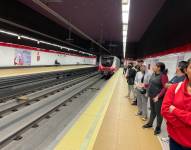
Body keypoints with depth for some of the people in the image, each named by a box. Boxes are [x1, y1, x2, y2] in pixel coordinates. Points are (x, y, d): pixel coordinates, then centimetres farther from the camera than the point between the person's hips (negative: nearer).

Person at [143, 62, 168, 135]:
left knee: (158, 113, 7)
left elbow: (165, 88, -21)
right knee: (152, 111, 22)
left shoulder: (163, 76, -18)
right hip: (151, 96, 7)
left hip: (158, 97, -7)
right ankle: (150, 123, 38)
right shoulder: (153, 74, 5)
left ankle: (158, 128, 23)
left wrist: (158, 96, -27)